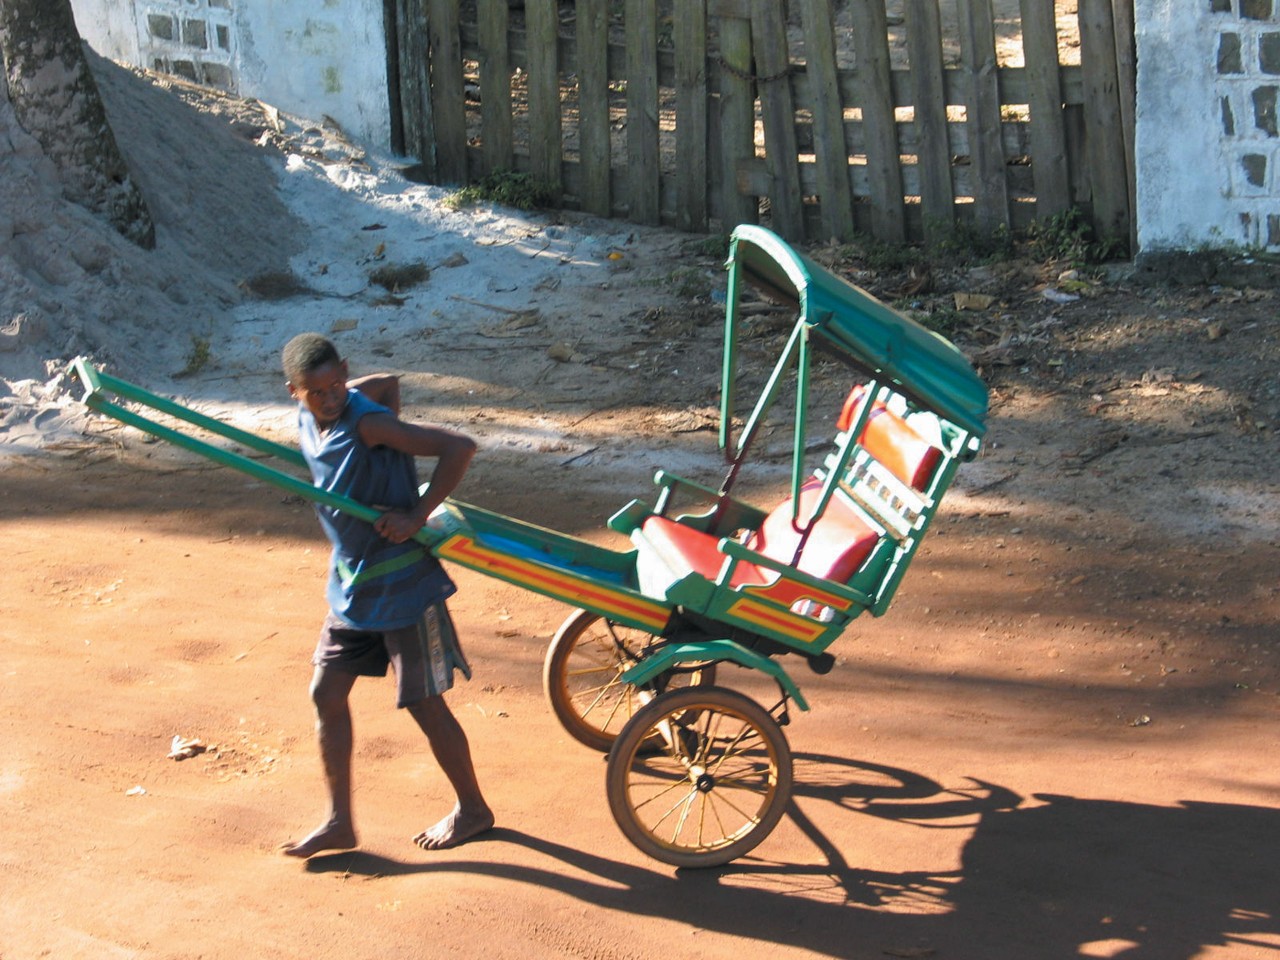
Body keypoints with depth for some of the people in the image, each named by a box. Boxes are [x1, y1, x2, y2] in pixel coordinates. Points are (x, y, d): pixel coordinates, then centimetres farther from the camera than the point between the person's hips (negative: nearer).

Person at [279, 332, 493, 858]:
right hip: (351, 586, 8)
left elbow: (459, 447, -28)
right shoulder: (309, 418, 0)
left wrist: (415, 516, -26)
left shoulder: (367, 422, -24)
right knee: (327, 694, 9)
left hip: (403, 587, -8)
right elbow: (388, 382, 17)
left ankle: (472, 808, 25)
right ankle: (339, 821, 21)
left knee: (424, 704, 4)